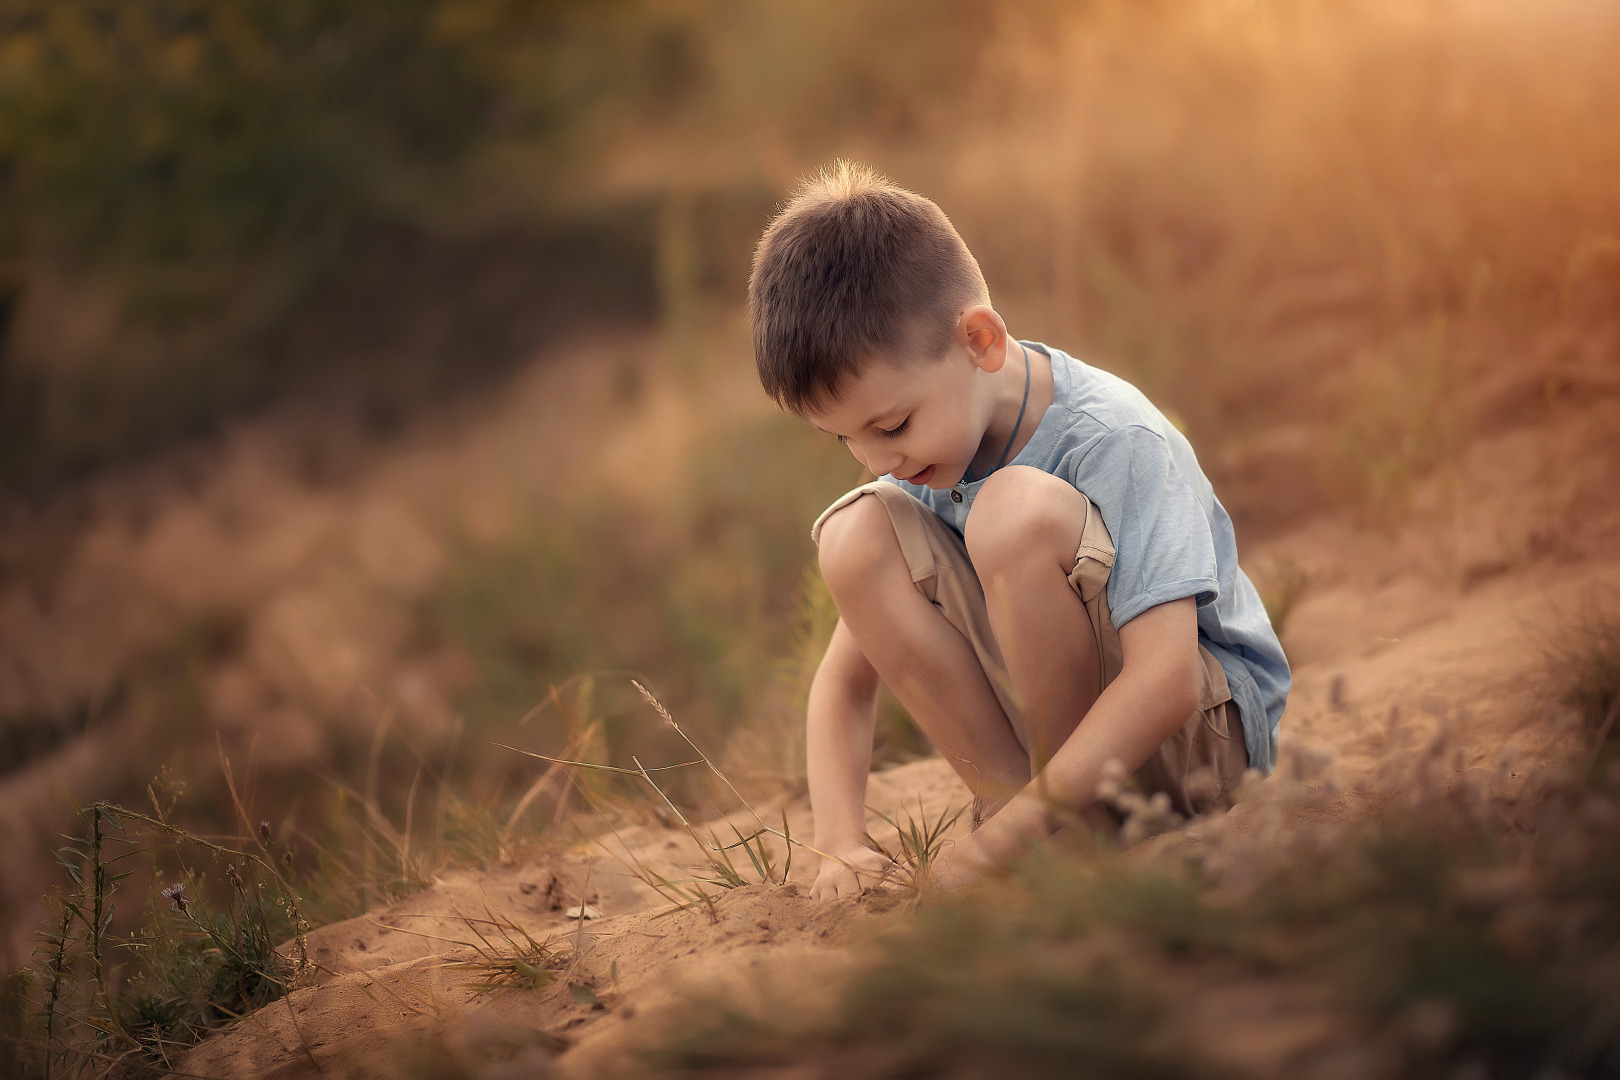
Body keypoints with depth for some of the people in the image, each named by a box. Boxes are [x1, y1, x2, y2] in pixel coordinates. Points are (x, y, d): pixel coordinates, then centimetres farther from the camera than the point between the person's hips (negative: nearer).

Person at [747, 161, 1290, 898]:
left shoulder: (1115, 444, -24)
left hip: (1206, 734, -6)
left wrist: (1007, 838, -35)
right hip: (1049, 730, 6)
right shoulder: (920, 469, -3)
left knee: (1020, 508, -33)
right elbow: (845, 677, -1)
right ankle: (1007, 792, -13)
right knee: (855, 537, -16)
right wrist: (841, 844, -18)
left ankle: (1084, 834, -18)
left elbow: (1168, 679, -33)